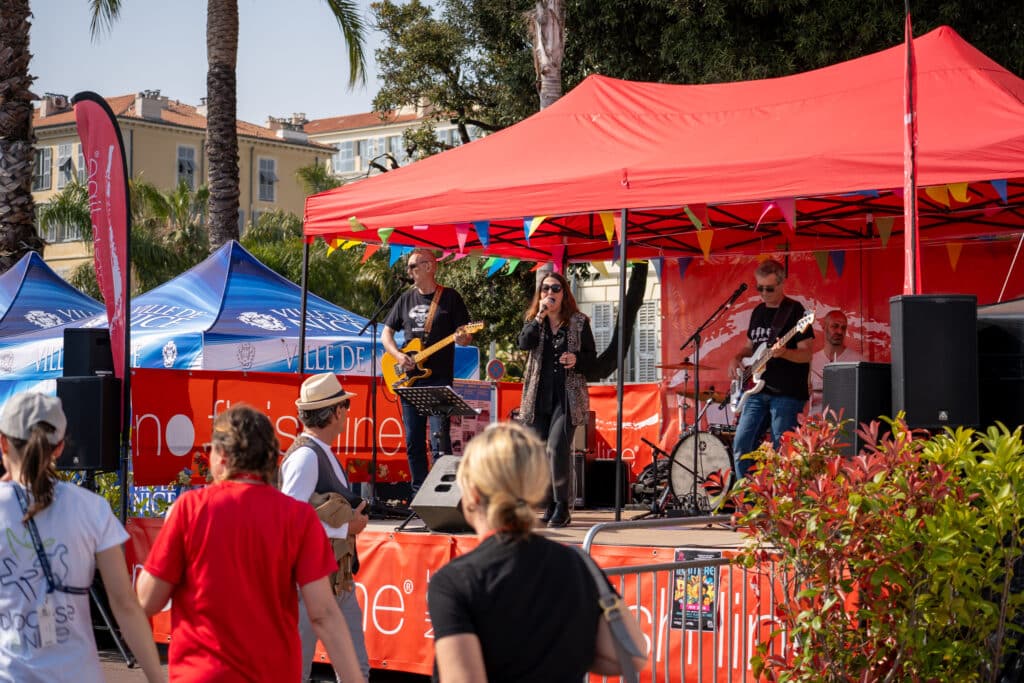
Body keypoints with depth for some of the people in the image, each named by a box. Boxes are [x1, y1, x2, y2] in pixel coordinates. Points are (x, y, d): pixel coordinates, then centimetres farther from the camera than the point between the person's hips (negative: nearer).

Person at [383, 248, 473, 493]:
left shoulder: (450, 298, 2)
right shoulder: (406, 299, 14)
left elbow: (466, 335, 3)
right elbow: (386, 333, 16)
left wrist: (463, 338, -21)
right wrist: (398, 355, -2)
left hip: (439, 380, -5)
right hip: (409, 380, 5)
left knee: (439, 441, -12)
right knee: (413, 442, 7)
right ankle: (419, 493, 14)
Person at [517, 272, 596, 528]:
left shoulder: (578, 322, 4)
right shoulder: (533, 321, 11)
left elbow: (592, 358, 6)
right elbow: (524, 343, -9)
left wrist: (577, 359, -15)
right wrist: (540, 316, -15)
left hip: (568, 396, -4)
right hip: (538, 396, 4)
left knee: (556, 448, -17)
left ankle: (562, 507, -8)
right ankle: (550, 504, 17)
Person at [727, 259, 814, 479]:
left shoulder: (794, 311, -6)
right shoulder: (758, 311, 15)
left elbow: (806, 354, -11)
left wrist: (784, 353, -30)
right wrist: (738, 358, 7)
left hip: (786, 394, -7)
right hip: (757, 389, 7)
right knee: (741, 446, 2)